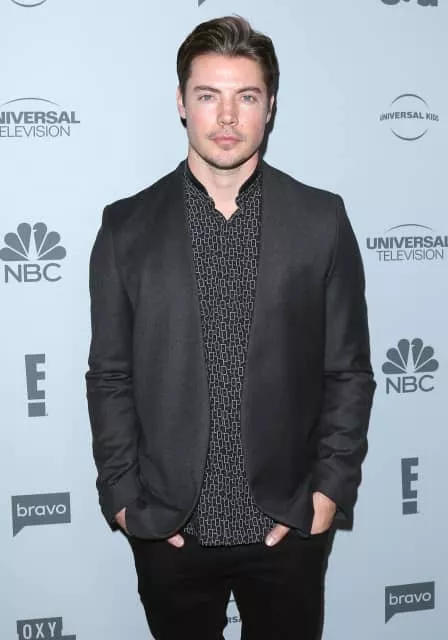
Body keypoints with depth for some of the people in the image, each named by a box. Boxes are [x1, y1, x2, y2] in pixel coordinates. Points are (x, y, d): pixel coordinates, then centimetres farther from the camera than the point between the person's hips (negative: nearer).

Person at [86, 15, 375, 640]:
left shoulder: (321, 220, -3)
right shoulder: (127, 227, -2)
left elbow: (349, 370, 0)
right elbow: (109, 375, 1)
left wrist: (333, 488, -5)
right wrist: (121, 496, -3)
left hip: (289, 523, 0)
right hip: (167, 526, 0)